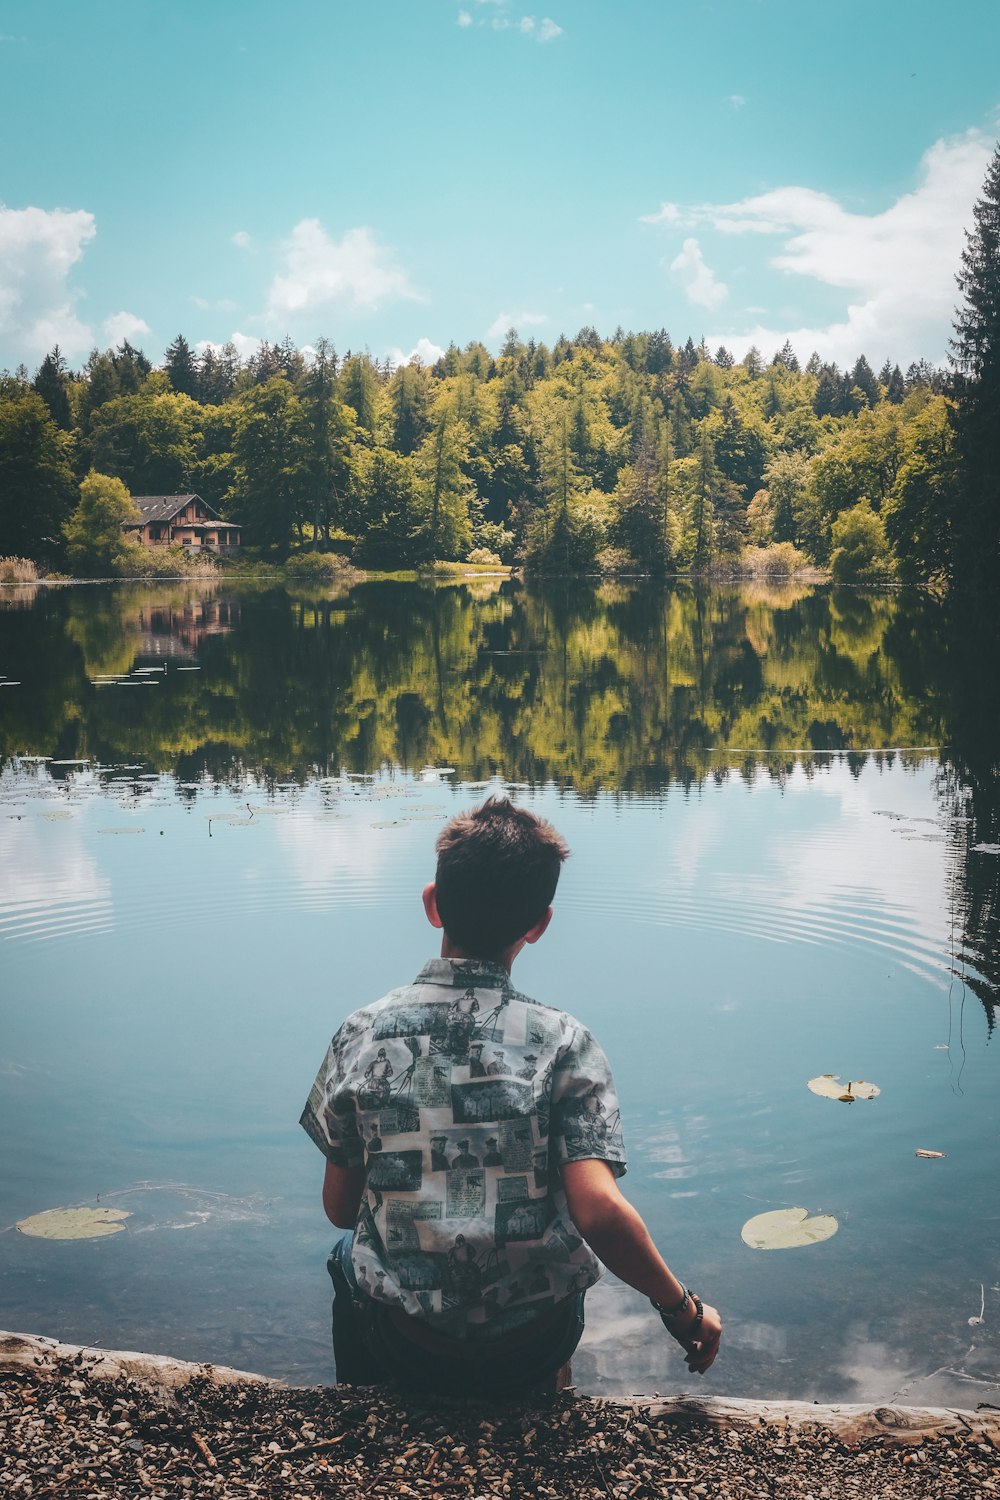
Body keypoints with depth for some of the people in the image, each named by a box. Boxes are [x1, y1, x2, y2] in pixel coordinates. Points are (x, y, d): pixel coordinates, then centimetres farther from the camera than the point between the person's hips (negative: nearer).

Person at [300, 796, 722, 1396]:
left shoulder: (362, 1036, -10)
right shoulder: (564, 1044, -15)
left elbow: (340, 1208, -2)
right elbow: (601, 1214, -23)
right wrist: (684, 1310, -7)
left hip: (406, 1348, 1)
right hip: (531, 1349, 0)